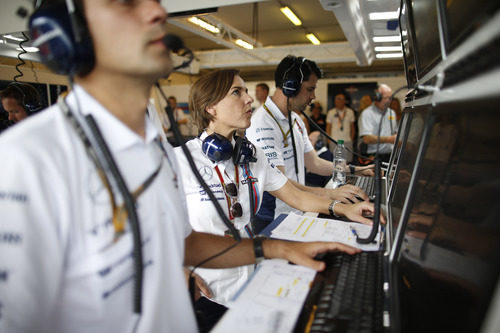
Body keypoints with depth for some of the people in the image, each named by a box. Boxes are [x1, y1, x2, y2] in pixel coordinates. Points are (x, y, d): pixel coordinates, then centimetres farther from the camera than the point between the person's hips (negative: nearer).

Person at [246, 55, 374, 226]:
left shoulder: (296, 120, 13)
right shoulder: (263, 124, -20)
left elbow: (313, 163, 17)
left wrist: (355, 170, 11)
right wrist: (330, 193, -31)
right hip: (274, 221, -8)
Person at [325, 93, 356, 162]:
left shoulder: (350, 112, 9)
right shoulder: (331, 112, 5)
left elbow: (352, 127, 13)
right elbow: (328, 128, 6)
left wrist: (352, 139, 6)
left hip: (347, 141, 1)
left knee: (347, 161, 0)